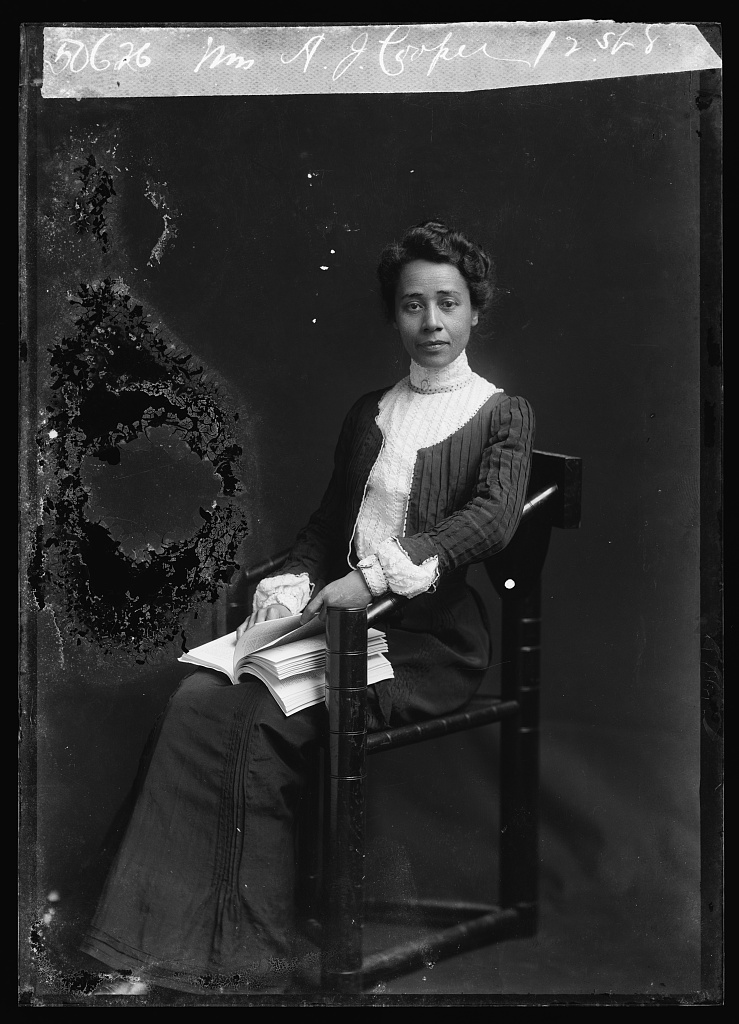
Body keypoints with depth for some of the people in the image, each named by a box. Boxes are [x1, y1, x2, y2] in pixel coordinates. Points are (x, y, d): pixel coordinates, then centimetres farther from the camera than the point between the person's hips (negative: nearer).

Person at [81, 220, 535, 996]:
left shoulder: (502, 415, 4)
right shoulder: (369, 412, 21)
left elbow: (491, 519, -14)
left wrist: (376, 576, -24)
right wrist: (290, 585, -1)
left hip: (431, 639, -5)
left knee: (263, 725, -27)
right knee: (200, 699, -20)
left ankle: (255, 958, -16)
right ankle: (172, 937, -18)